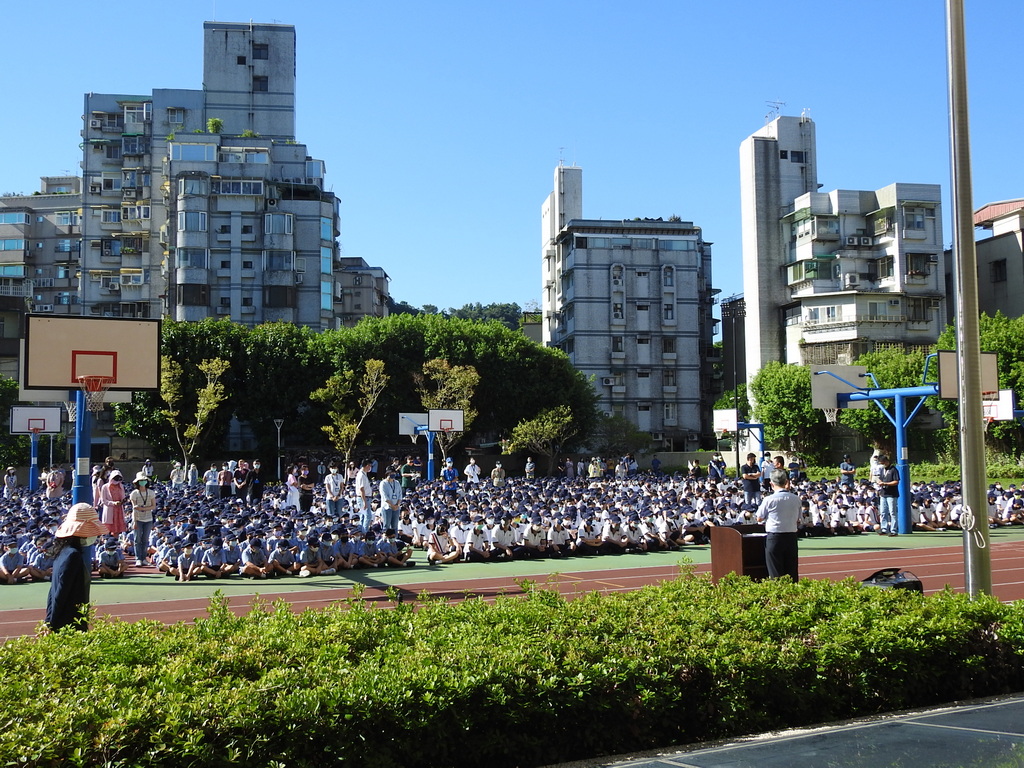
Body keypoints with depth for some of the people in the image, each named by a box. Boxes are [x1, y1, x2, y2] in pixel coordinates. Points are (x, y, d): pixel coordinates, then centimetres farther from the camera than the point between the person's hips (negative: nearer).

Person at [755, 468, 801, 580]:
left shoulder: (769, 500, -12)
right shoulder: (796, 499, -1)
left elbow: (759, 519, 1)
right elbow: (798, 520, 10)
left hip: (774, 537, -4)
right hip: (791, 536, 4)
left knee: (775, 573, 2)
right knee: (792, 571, 11)